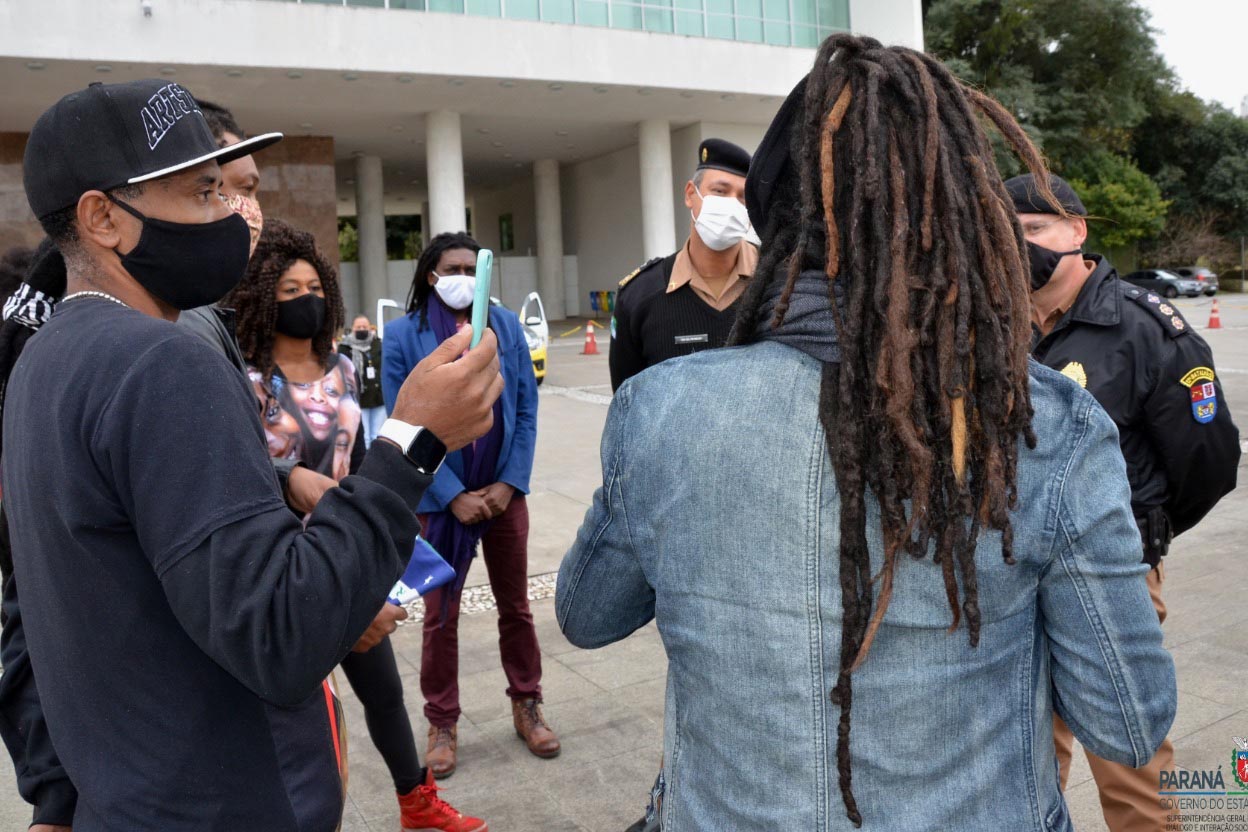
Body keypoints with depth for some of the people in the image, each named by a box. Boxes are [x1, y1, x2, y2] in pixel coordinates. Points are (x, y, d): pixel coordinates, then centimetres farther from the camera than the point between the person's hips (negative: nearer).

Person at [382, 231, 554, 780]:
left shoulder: (507, 325, 2)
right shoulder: (403, 336, -5)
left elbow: (527, 411, 2)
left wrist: (509, 483, -8)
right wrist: (453, 496, -12)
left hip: (504, 492, 2)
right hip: (441, 498, -2)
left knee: (516, 607, 14)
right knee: (440, 616, 11)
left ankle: (527, 706, 32)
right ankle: (442, 724, 27)